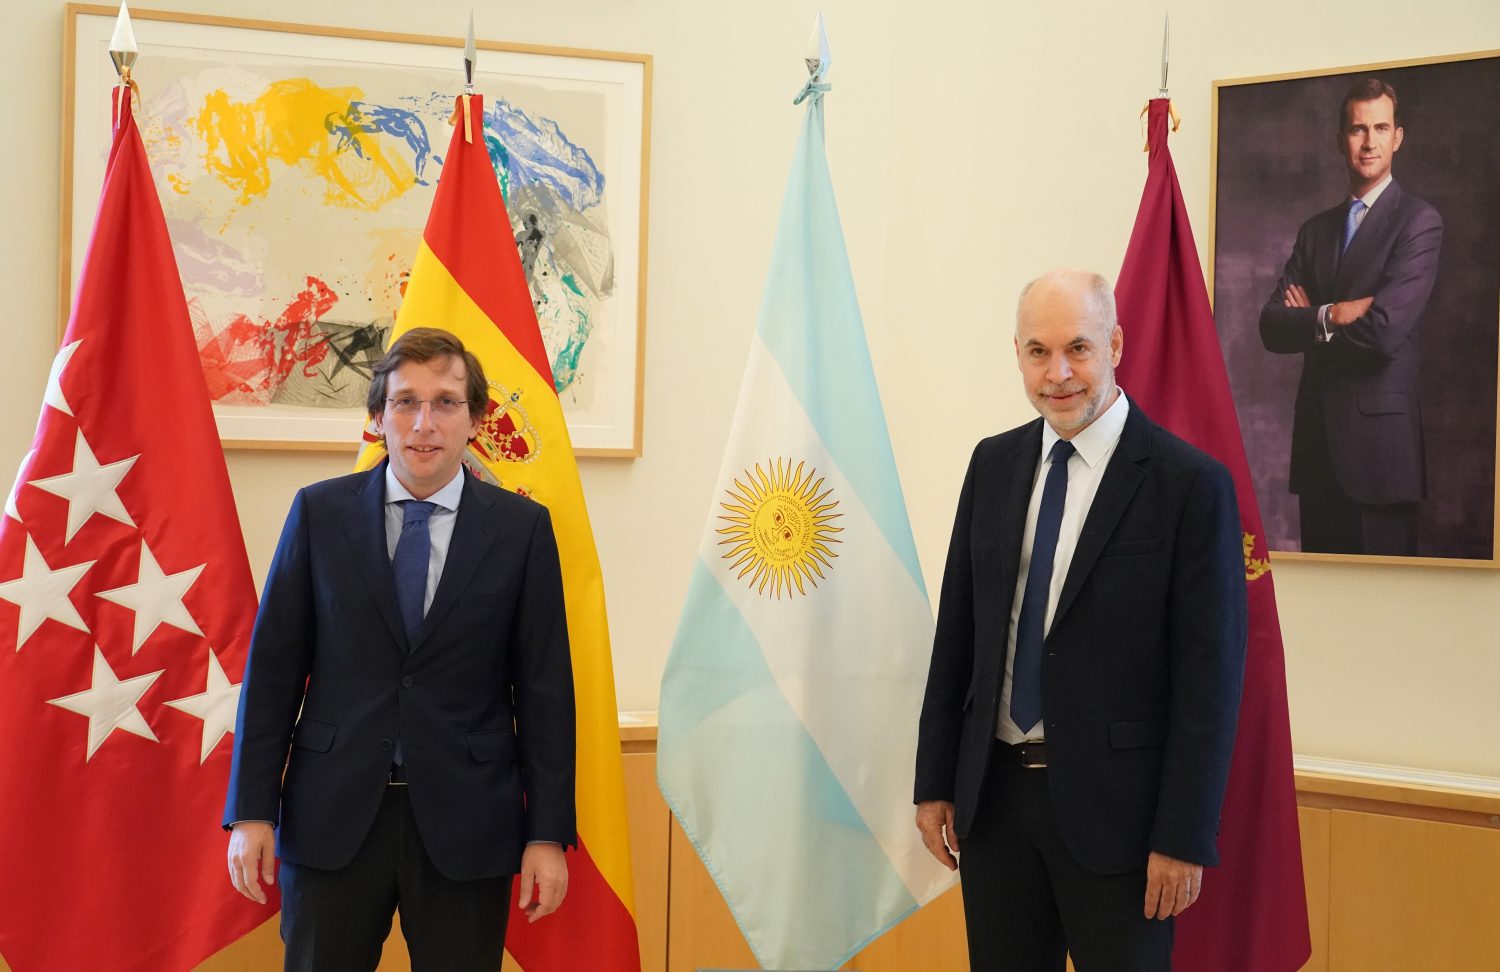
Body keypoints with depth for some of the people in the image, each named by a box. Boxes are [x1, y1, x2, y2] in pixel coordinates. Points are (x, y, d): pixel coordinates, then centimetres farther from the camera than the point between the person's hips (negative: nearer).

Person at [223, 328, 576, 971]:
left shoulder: (521, 528, 2)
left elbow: (544, 688, 2)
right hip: (334, 819, 1)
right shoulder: (320, 513, 3)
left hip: (464, 825, 0)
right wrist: (251, 812, -2)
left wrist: (548, 833, -2)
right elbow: (273, 667, 3)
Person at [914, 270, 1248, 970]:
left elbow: (1210, 674, -11)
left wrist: (1185, 836, -14)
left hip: (1112, 806, -5)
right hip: (993, 796, 5)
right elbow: (955, 631, 11)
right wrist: (934, 781, 9)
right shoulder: (994, 464, 8)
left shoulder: (1190, 483, -10)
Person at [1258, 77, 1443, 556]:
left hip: (1379, 436, -6)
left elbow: (1385, 328, -17)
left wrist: (1311, 321, -3)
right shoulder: (1315, 229, 15)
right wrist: (1334, 316, -12)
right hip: (1317, 434, 6)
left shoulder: (1418, 221, -4)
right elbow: (1272, 327, 4)